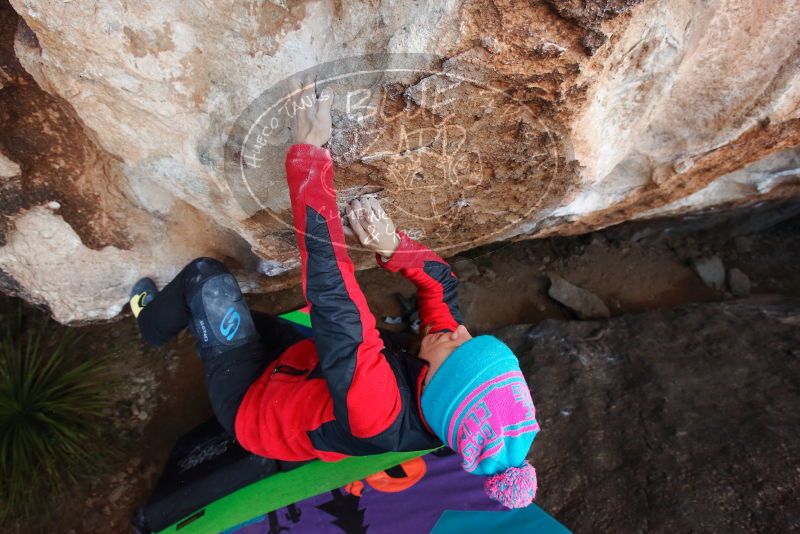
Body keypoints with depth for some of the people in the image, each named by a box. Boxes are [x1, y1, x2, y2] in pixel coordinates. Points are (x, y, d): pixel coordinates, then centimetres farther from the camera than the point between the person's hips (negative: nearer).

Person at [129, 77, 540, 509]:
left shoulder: (376, 410, -47)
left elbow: (332, 290, -51)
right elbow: (439, 281, -13)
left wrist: (309, 152, -47)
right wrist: (393, 248, -32)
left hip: (250, 402, -5)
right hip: (299, 368, 6)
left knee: (207, 278, -3)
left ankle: (151, 322, 31)